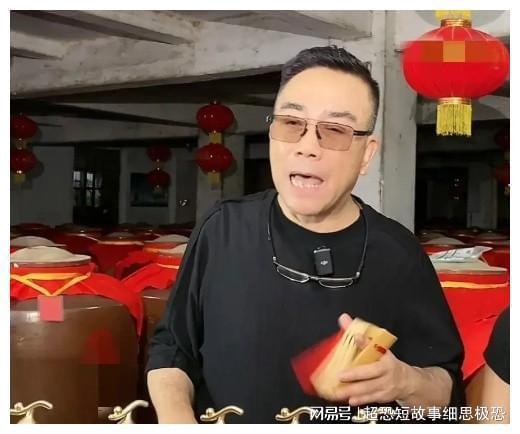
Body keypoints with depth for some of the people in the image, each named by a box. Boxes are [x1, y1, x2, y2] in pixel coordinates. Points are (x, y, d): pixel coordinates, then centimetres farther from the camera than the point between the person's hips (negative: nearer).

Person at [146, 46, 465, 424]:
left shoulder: (399, 255, -7)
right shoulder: (224, 229, -4)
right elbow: (170, 348, 4)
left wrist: (405, 381, -20)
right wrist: (176, 416, -13)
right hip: (220, 421, 1)